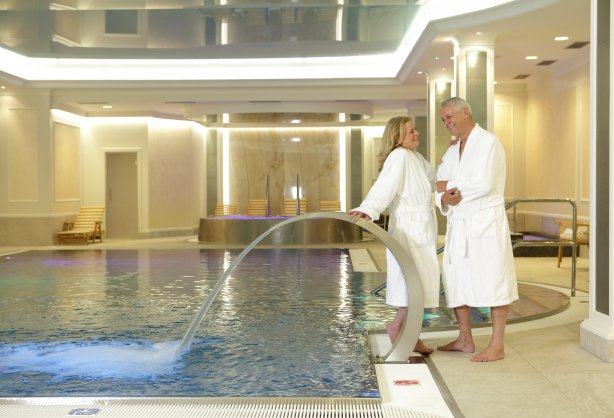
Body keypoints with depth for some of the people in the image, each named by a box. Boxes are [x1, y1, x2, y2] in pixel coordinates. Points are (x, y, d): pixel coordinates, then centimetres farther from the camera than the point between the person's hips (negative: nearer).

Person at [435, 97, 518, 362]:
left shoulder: (487, 142, -7)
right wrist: (445, 199, -12)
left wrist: (450, 188, -6)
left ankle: (497, 345, 3)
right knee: (455, 280, 10)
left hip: (485, 222, -8)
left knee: (492, 281, -3)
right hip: (458, 224, 8)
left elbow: (484, 184, -20)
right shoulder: (451, 152, 17)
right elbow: (440, 188, 12)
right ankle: (465, 339, 23)